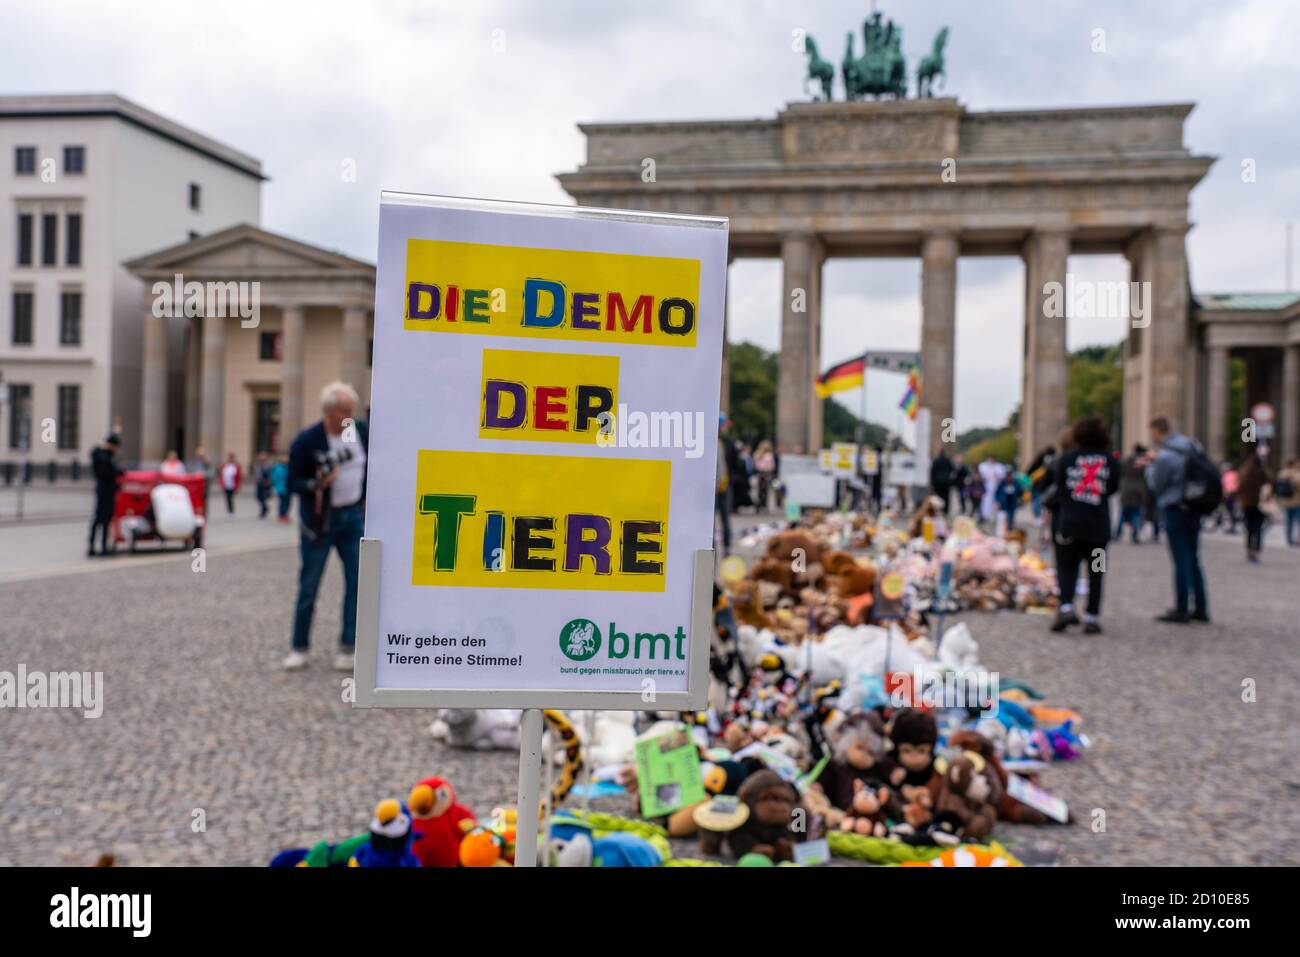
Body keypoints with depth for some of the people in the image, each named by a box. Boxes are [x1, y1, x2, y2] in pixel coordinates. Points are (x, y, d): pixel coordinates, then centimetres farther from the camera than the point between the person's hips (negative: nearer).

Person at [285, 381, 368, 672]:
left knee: (358, 582, 1)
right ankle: (299, 649, 17)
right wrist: (316, 485, -28)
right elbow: (292, 482, -9)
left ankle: (349, 649, 10)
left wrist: (366, 501, 9)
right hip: (319, 519, -3)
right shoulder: (306, 440, -13)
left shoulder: (361, 431, -1)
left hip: (353, 516, 4)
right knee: (308, 586, 4)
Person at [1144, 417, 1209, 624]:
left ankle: (1181, 610, 2)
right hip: (1194, 510, 7)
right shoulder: (1193, 447, 7)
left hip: (1175, 510, -7)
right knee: (1193, 560, 14)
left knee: (1181, 562, -3)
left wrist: (1150, 465, 9)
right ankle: (1200, 608, 18)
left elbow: (1155, 486, -9)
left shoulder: (1165, 456, -18)